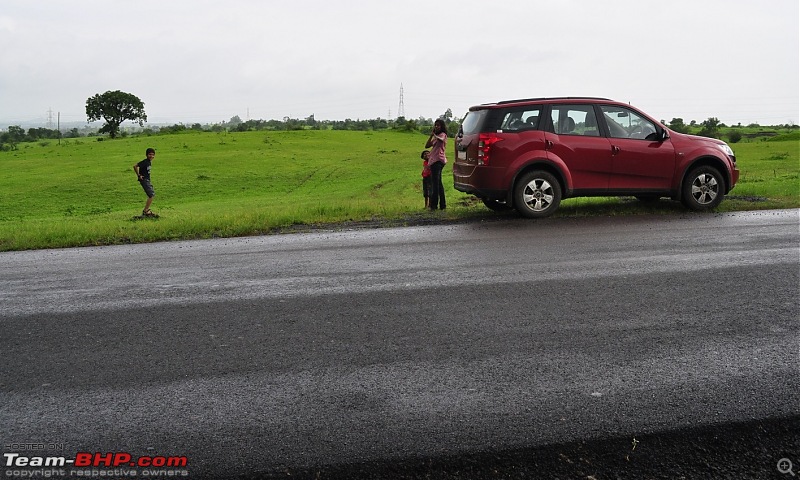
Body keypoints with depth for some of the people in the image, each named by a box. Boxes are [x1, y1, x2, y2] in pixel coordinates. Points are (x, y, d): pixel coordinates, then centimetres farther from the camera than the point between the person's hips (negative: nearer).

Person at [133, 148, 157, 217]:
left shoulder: (150, 162, 9)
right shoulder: (145, 162, -18)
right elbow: (135, 166, -26)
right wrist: (138, 175, -19)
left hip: (148, 180, 10)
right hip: (144, 180, -10)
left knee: (152, 194, 16)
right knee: (151, 195, -12)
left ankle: (147, 210, 25)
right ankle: (145, 211, -6)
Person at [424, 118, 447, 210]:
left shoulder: (443, 134, -1)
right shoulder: (435, 137, 24)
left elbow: (440, 139, -26)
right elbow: (427, 145, 13)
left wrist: (434, 135, -10)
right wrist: (431, 135, 6)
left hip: (438, 160, -10)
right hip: (433, 161, 10)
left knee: (435, 183, -14)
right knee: (438, 183, 13)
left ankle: (434, 204, -18)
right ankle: (442, 204, 20)